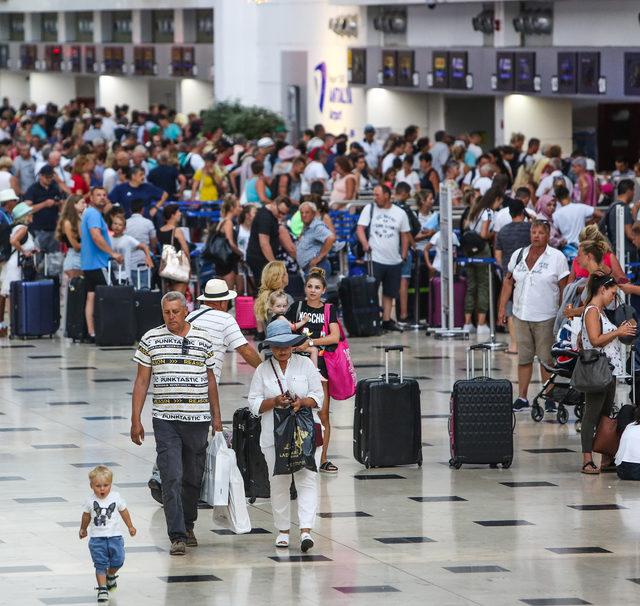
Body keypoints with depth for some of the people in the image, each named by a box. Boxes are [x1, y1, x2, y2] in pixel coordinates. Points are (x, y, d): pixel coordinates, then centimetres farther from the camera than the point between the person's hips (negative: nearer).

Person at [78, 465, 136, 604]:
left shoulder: (116, 497, -4)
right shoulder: (90, 501, -6)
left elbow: (123, 512, 11)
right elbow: (86, 516, 11)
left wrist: (130, 526, 17)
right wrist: (83, 529, 24)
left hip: (114, 536, 1)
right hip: (97, 538, -1)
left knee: (117, 561, 3)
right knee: (100, 565, -5)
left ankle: (110, 576, 34)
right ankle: (102, 589, -1)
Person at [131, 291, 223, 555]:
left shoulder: (203, 340, 7)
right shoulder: (150, 340, 2)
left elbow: (210, 380, 14)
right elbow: (141, 382, 3)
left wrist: (216, 416, 13)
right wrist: (136, 420, -2)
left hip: (198, 419, 2)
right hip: (166, 421, -2)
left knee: (193, 478, 10)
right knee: (172, 478, -10)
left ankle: (188, 526, 28)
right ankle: (177, 536, -12)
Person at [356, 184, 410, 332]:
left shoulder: (400, 213, 7)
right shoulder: (369, 209, 2)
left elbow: (405, 235, 11)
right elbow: (360, 228, -4)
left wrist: (404, 255, 4)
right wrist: (365, 244, -21)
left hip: (394, 260, 3)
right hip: (375, 258, -3)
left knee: (390, 293, 9)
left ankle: (387, 320, 15)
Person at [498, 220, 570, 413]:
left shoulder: (557, 257, -3)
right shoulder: (518, 255, 8)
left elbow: (564, 288, -3)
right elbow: (508, 282, 14)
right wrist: (502, 307, 8)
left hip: (546, 318, -4)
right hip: (521, 316, 4)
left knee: (547, 359, 0)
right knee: (523, 358, 8)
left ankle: (549, 398, 8)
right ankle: (522, 398, 14)